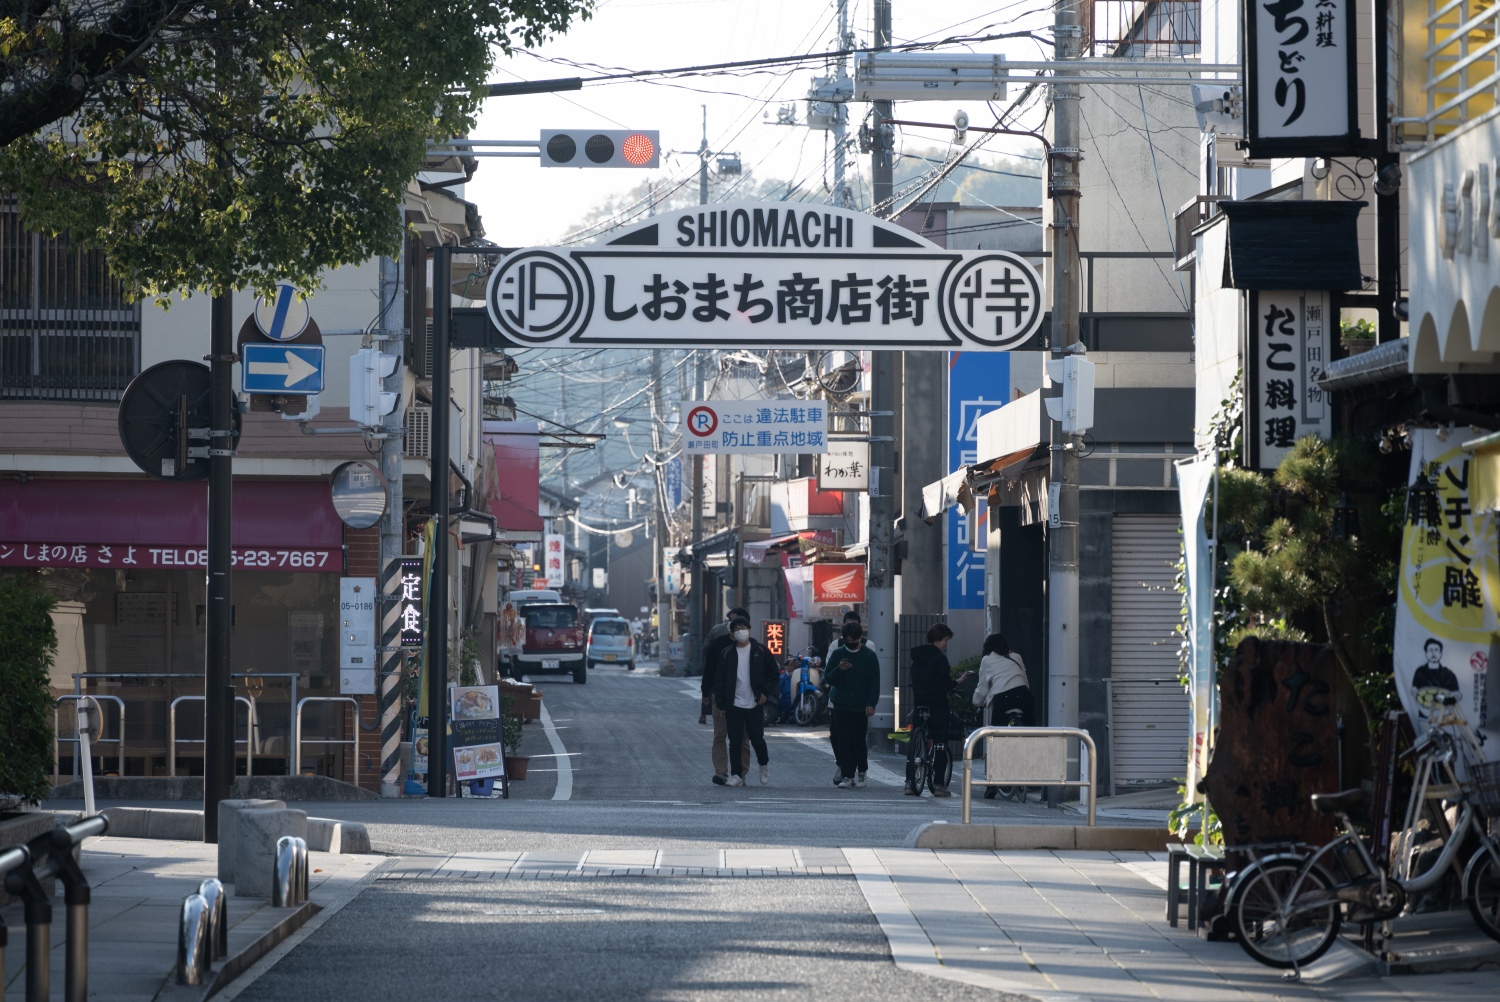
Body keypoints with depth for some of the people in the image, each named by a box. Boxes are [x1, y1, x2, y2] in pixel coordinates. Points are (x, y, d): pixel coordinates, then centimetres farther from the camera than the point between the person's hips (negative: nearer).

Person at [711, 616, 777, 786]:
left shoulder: (760, 651, 0)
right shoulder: (727, 654, 2)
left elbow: (774, 674, 5)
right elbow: (719, 681, 5)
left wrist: (766, 692, -5)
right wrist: (722, 705, 0)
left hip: (755, 705, -1)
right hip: (734, 706, 1)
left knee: (757, 739, 4)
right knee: (735, 742, 0)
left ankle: (764, 765, 31)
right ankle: (737, 775, 6)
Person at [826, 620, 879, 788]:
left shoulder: (869, 656, 3)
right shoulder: (837, 654, 6)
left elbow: (875, 682, 2)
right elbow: (829, 679, 6)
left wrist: (871, 704, -8)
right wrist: (839, 670, -15)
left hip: (861, 707, -1)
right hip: (840, 706, 1)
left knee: (859, 740, 4)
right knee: (844, 741, -5)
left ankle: (861, 771, 22)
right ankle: (847, 775, -4)